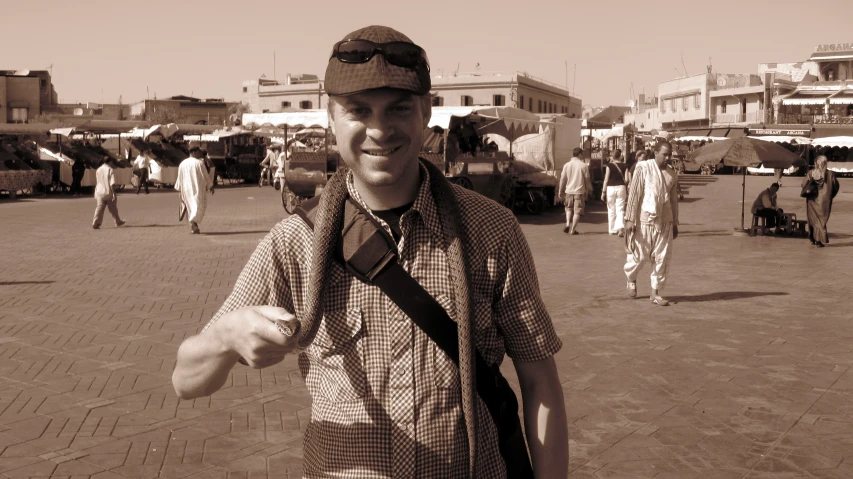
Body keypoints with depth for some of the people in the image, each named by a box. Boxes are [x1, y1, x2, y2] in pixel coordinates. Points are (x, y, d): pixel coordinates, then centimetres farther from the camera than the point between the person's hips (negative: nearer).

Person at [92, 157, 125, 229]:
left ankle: (95, 224, -7)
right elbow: (112, 184, -15)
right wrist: (114, 194, -15)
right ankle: (118, 222, 25)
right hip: (108, 193, -4)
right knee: (113, 209, 11)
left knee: (99, 209, 2)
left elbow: (97, 182, 13)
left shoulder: (98, 170, 5)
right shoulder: (110, 170, -9)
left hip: (99, 193, 4)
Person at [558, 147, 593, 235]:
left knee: (569, 208, 20)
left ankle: (568, 224, 2)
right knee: (577, 211, 5)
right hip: (579, 191, -2)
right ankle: (573, 229, 2)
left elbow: (563, 179, 4)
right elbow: (587, 180, 1)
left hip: (569, 191, 2)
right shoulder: (584, 166, -4)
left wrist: (561, 191, 12)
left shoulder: (567, 165, 1)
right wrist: (588, 191, 15)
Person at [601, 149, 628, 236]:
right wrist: (627, 192, 9)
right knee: (620, 210, 1)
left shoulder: (609, 165, -4)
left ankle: (612, 229, 18)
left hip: (611, 188, -1)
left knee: (611, 210, 10)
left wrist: (603, 192, -1)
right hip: (621, 187, 1)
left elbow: (606, 179, -6)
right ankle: (620, 228, -18)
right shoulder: (624, 166, 2)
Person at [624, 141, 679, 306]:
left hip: (665, 222, 4)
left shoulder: (672, 174, 8)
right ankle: (631, 278, 32)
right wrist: (630, 219, -13)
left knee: (662, 258, 3)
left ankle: (656, 292, 13)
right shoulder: (643, 168, -7)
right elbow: (634, 194, -9)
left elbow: (674, 200, 14)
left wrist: (675, 224, 16)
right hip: (646, 219, -4)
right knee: (640, 255, 2)